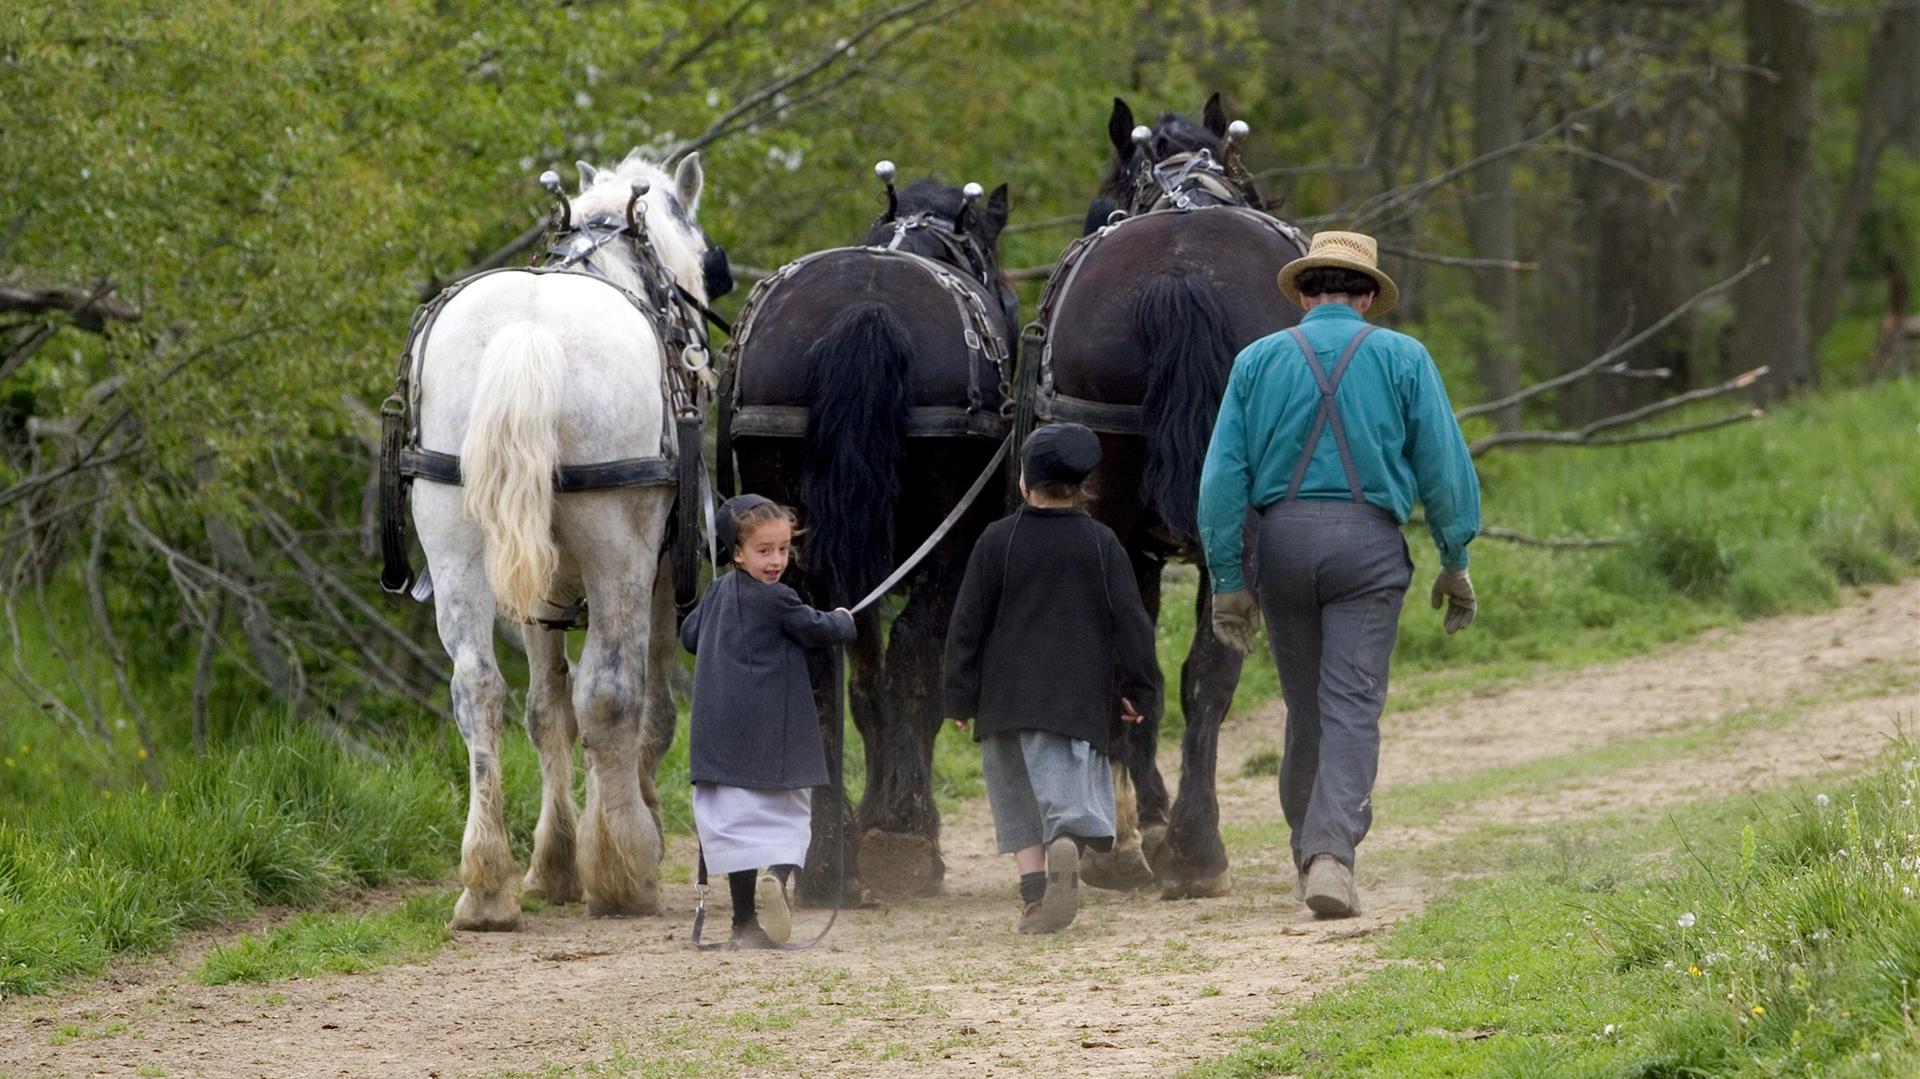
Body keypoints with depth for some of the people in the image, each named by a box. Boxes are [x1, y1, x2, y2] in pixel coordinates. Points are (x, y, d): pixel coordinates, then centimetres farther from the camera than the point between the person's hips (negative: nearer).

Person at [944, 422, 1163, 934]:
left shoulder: (997, 541, 1)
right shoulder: (1102, 543, 3)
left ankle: (1033, 892, 0)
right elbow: (1130, 620, 2)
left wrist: (961, 698, 8)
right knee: (1071, 787, -1)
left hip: (1008, 695, 0)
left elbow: (968, 624, 2)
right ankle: (1067, 841, -33)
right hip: (1080, 696, 0)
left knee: (1018, 796, 9)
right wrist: (1140, 691, 9)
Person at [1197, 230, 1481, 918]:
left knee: (1306, 708, 15)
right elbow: (1444, 466, 2)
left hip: (1282, 536, 2)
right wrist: (1455, 563, 9)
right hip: (1368, 540, -2)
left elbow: (1223, 476, 4)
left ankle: (1309, 851, 26)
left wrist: (1228, 580, 6)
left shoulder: (1257, 360, 8)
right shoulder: (1402, 358, 5)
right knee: (1352, 706, -6)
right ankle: (1331, 852, -21)